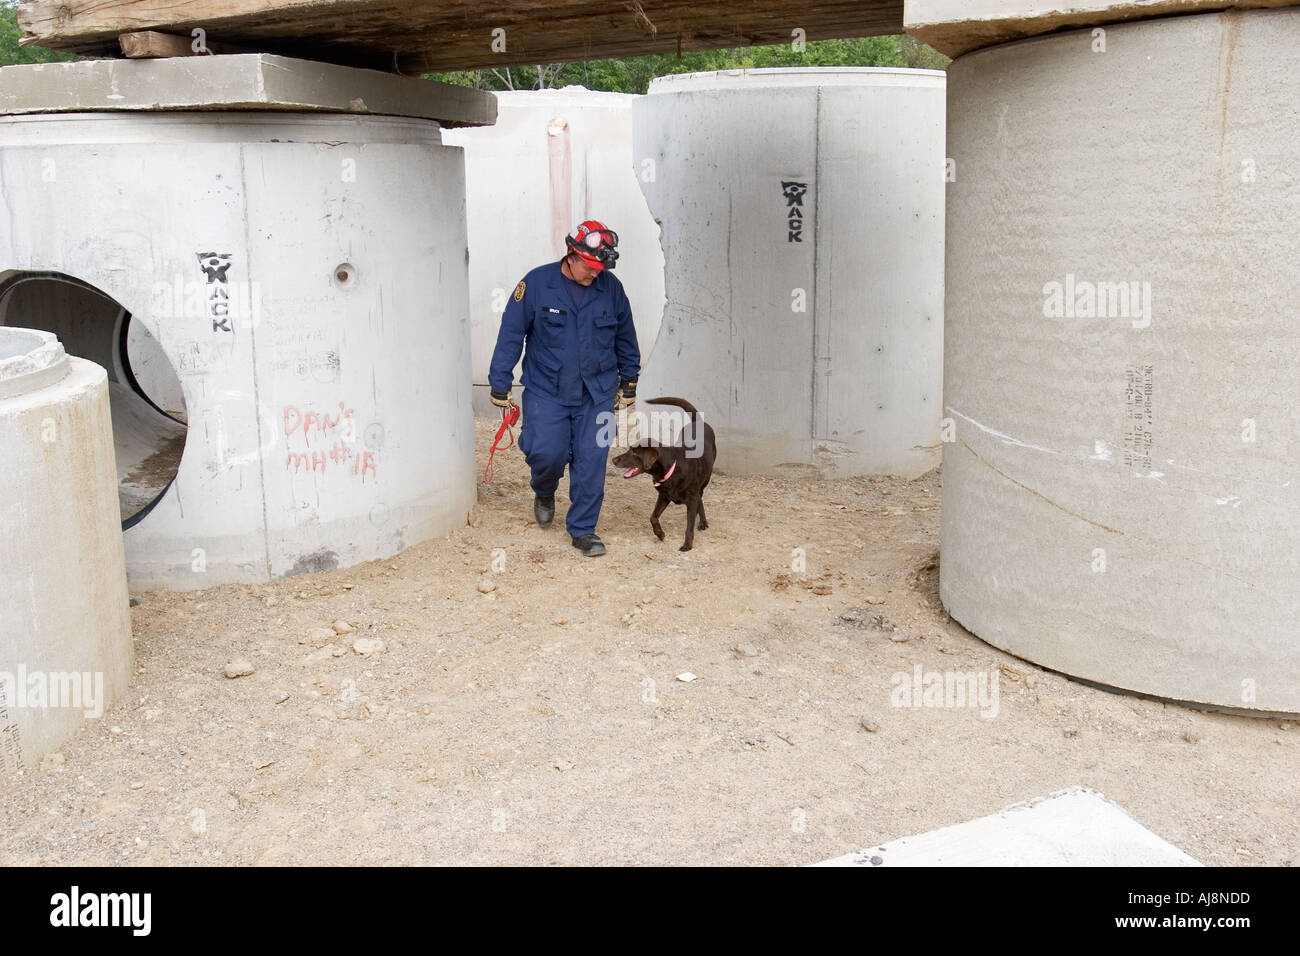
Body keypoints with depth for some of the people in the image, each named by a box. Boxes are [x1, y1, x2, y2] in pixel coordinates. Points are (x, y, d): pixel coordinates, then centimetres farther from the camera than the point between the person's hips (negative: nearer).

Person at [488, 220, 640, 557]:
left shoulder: (611, 288, 1)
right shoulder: (537, 283, -7)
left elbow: (625, 338, 15)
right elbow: (511, 335, -2)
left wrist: (628, 382, 20)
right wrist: (500, 385, -2)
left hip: (597, 393, 2)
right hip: (546, 390, -2)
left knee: (591, 460, -1)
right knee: (547, 452, -12)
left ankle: (583, 529, 15)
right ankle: (544, 492, 24)